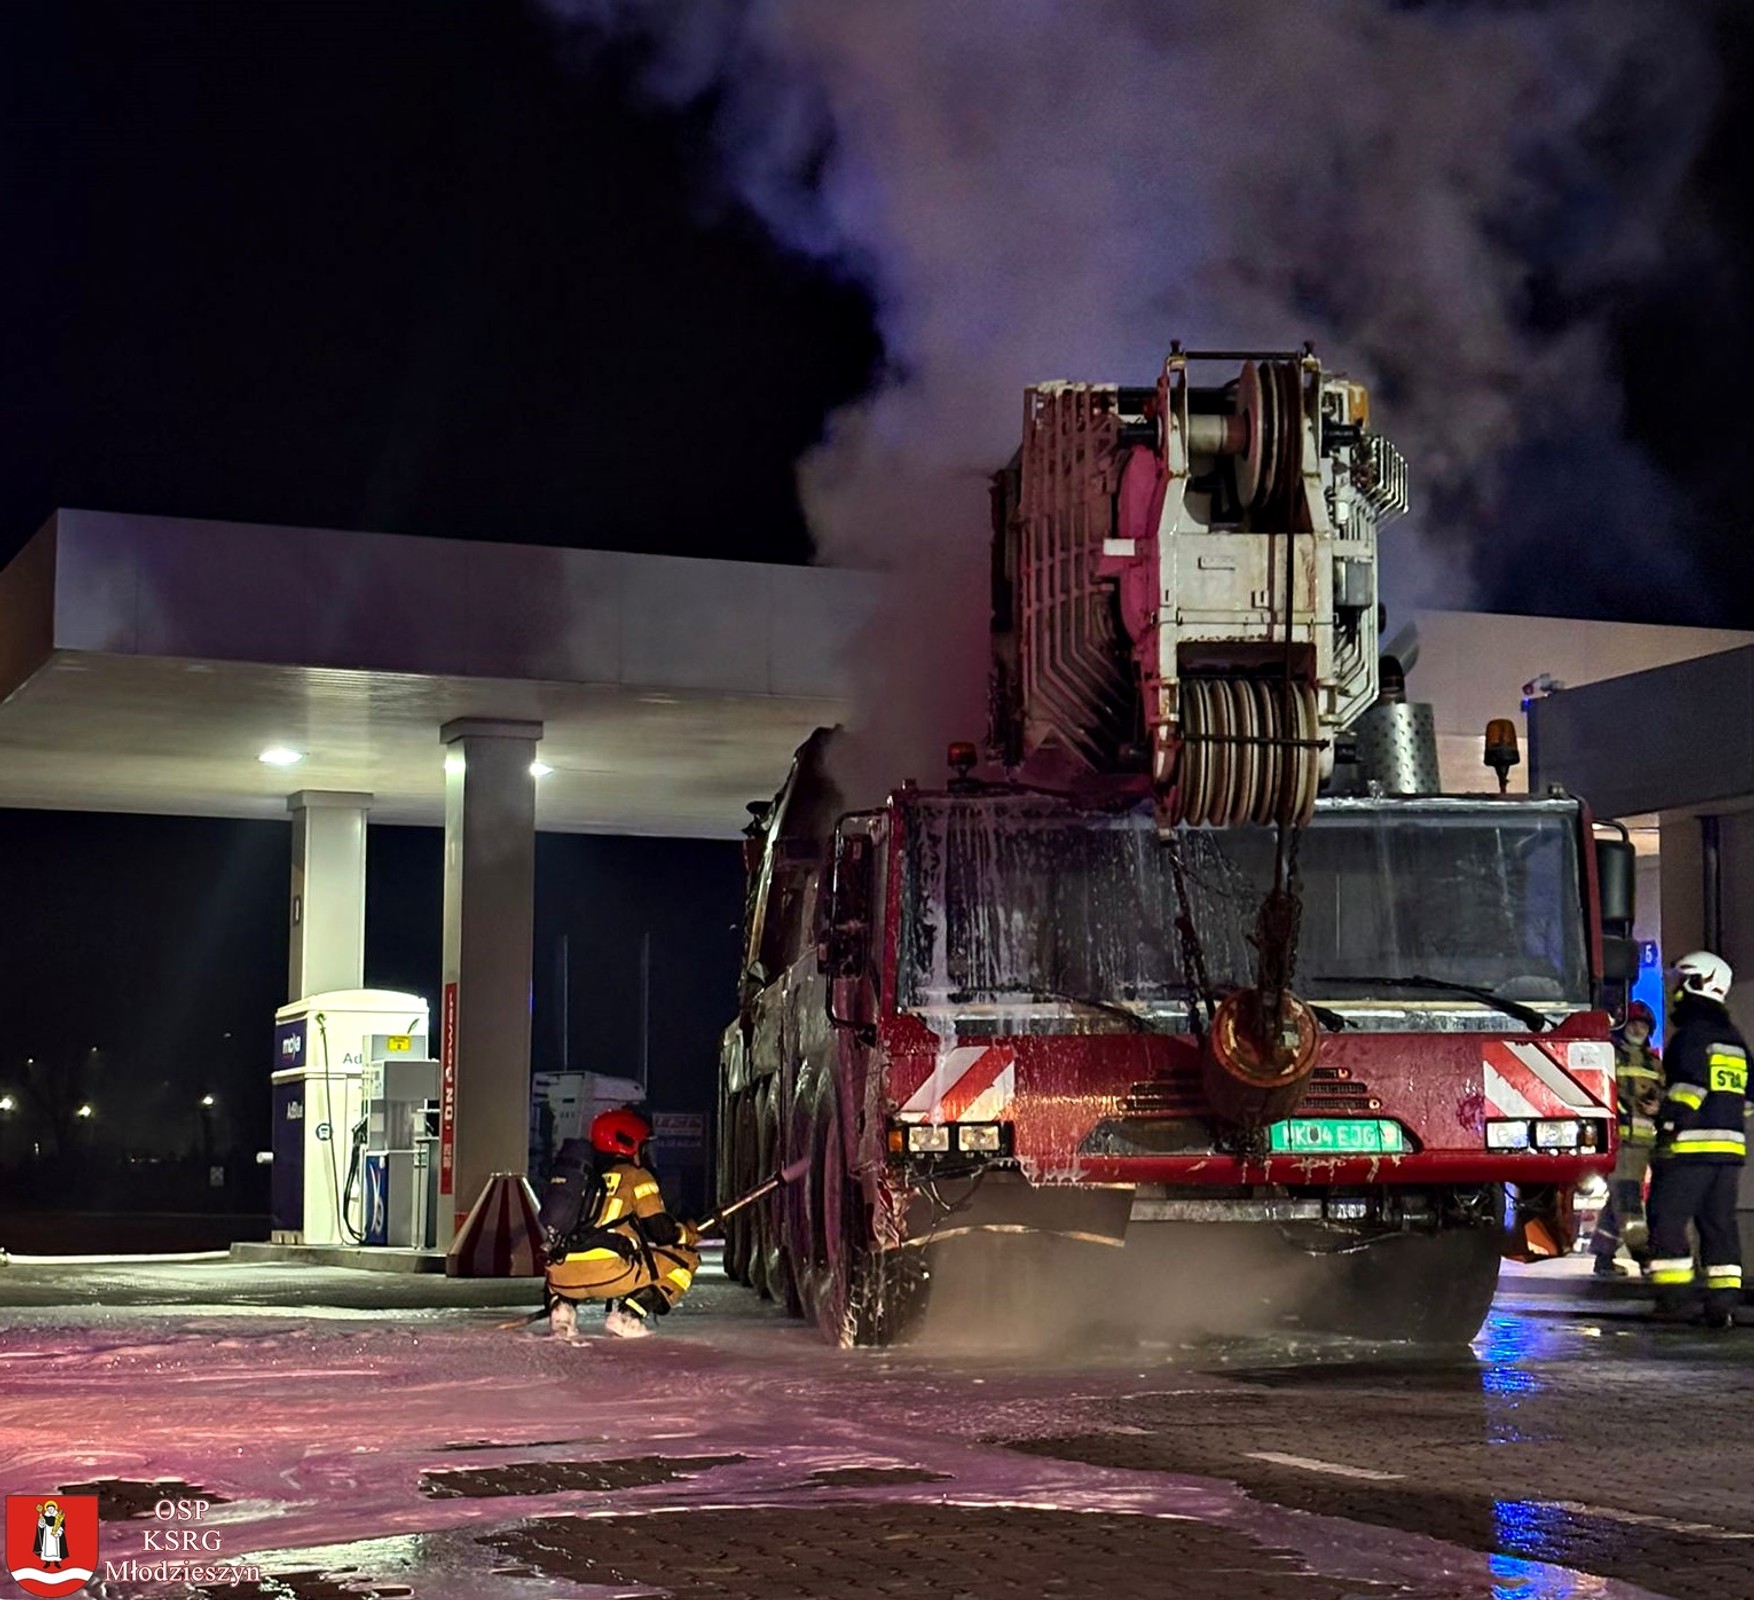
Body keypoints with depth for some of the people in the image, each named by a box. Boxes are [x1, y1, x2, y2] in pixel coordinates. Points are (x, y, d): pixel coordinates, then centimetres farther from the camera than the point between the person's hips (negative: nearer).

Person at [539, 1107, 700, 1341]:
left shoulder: (585, 1174, 27)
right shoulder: (635, 1176, 10)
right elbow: (660, 1230, 4)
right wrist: (688, 1234, 25)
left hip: (563, 1280, 6)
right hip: (609, 1273, -6)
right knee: (685, 1260, 9)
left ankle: (561, 1309, 12)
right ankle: (628, 1314, -4)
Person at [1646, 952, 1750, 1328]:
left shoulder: (1691, 1034, -9)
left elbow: (1690, 1086, -20)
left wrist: (1670, 1125, -19)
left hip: (1691, 1145, -8)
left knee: (1667, 1219, -3)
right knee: (1719, 1223, 9)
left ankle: (1675, 1296, -6)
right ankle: (1724, 1299, 4)